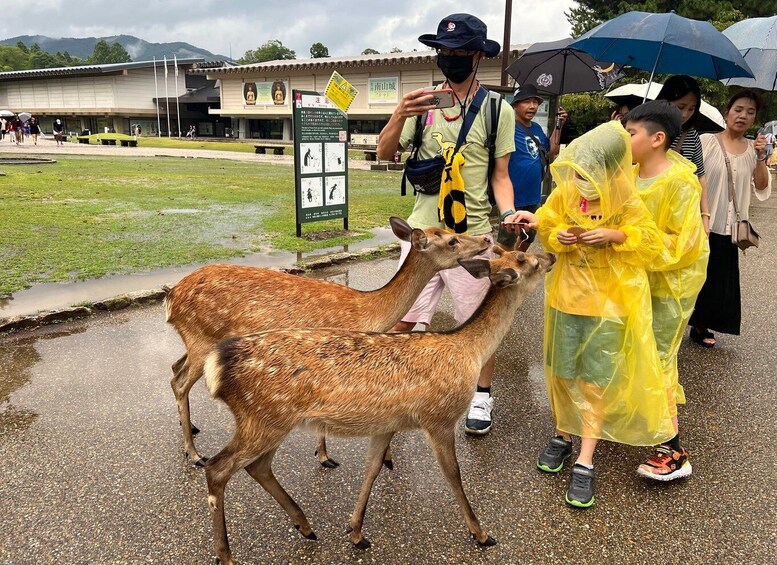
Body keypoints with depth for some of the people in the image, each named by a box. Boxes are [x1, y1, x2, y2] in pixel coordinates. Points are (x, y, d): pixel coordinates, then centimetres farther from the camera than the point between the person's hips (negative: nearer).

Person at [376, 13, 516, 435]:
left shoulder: (497, 109, -1)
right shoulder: (424, 103, 5)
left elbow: (500, 176, 0)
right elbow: (384, 153, -1)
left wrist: (509, 214, -18)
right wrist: (399, 116, -19)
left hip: (472, 234, -2)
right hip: (423, 230, 2)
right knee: (402, 318, 7)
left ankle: (482, 395, 30)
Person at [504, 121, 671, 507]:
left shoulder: (627, 204, -11)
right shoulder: (565, 193, -4)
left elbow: (651, 243, -6)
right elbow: (547, 228, 6)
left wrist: (616, 235, -22)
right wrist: (557, 236, -16)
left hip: (607, 303, -3)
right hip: (565, 296, 3)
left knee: (596, 381, 2)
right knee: (560, 372, 12)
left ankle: (585, 461, 12)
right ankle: (562, 435, 35)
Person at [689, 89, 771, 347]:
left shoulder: (753, 148, 6)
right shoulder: (707, 141, -5)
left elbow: (762, 191, 1)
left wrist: (761, 158, -12)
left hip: (730, 227, 4)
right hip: (702, 223, -4)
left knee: (720, 278, 9)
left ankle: (701, 326, 24)